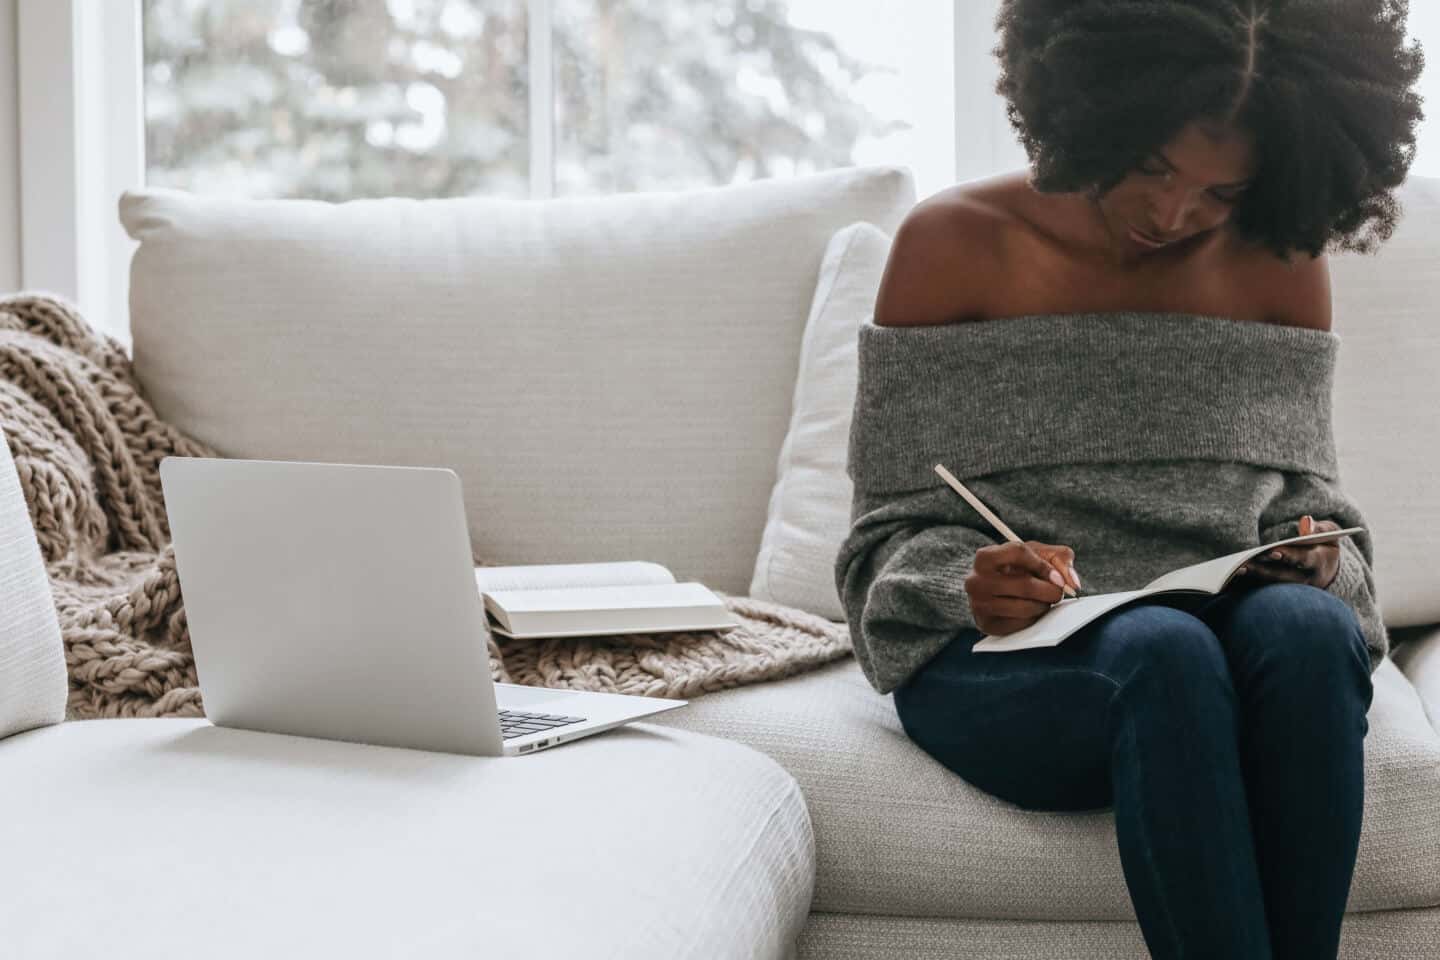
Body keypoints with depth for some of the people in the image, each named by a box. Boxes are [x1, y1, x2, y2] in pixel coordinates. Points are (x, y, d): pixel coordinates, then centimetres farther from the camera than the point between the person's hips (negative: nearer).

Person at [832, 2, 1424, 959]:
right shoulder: (954, 245, 1)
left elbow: (1304, 499, 15)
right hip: (998, 655, -2)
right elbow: (892, 531, 1)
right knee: (1167, 652, -36)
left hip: (1225, 618, 3)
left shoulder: (1283, 269, 10)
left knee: (1303, 625, -33)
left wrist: (1320, 563, -8)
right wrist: (968, 585, -20)